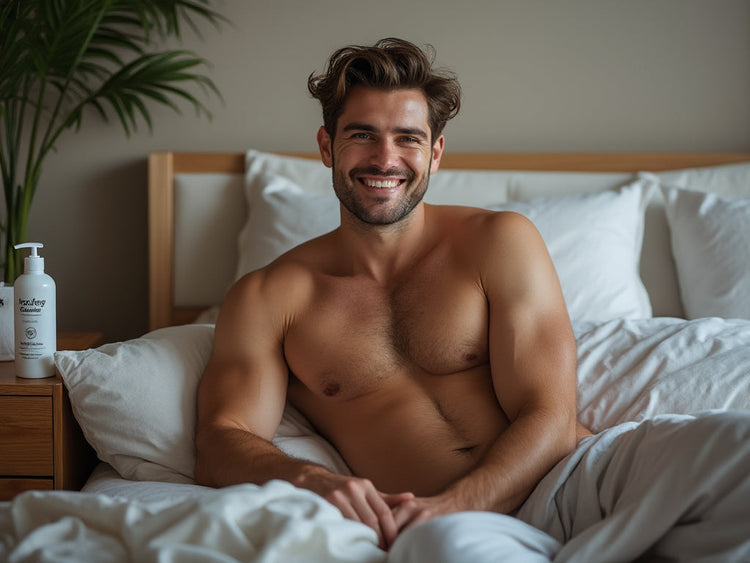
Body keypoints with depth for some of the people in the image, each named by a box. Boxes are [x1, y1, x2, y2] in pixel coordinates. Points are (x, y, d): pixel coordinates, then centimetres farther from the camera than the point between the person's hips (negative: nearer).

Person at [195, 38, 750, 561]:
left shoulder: (501, 241, 11)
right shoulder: (266, 297, 13)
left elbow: (549, 419, 1)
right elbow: (221, 442, 2)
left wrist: (451, 504, -19)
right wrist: (306, 477, -22)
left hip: (578, 474, 1)